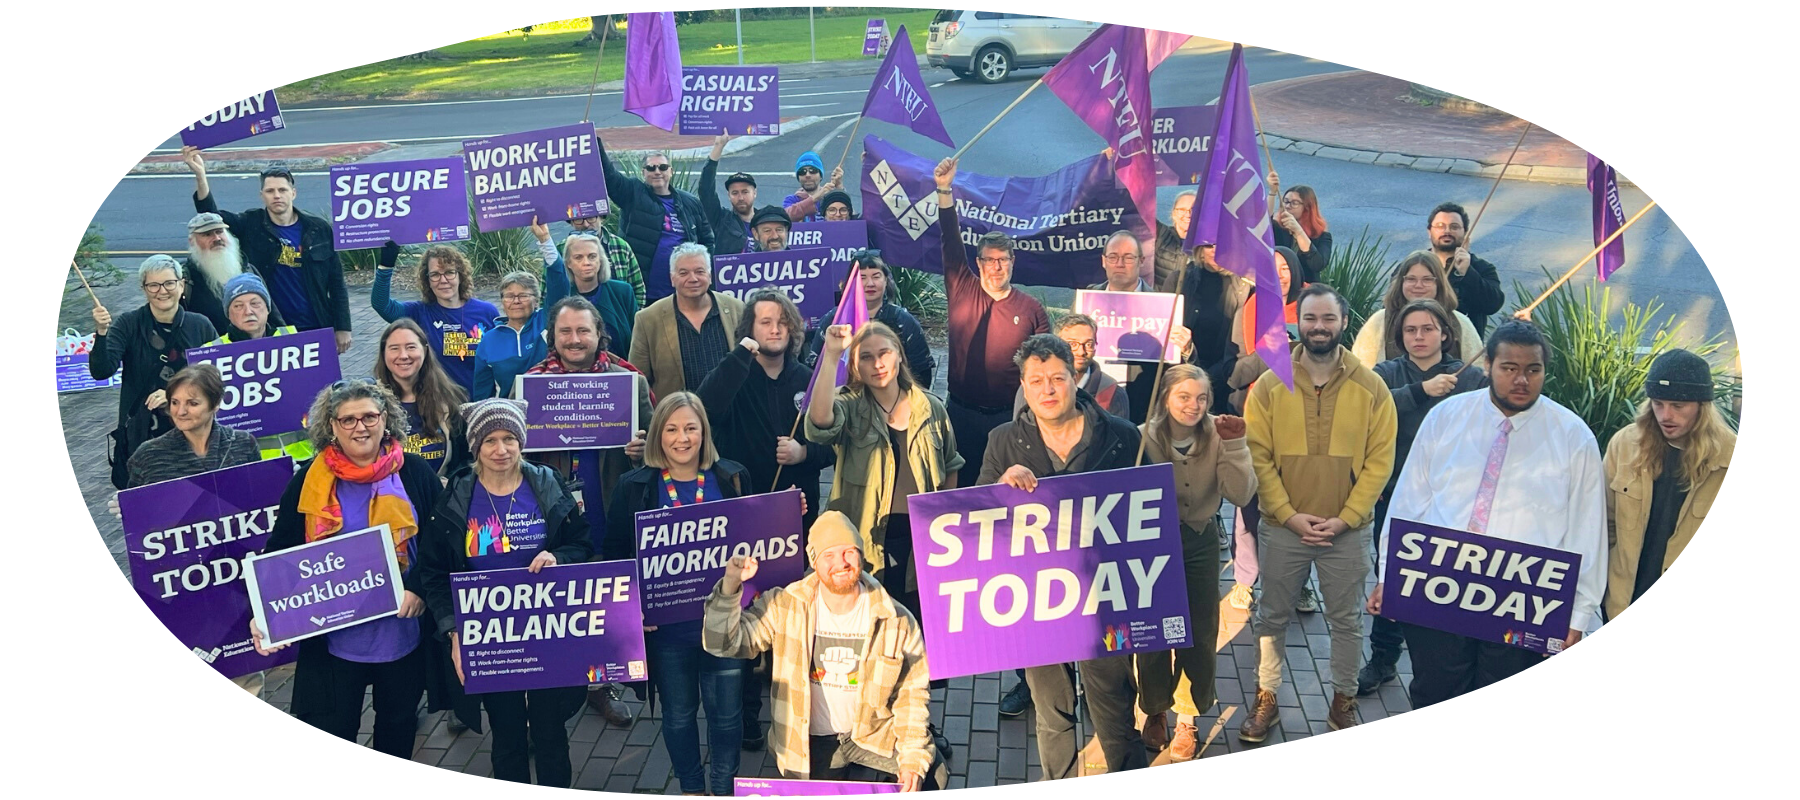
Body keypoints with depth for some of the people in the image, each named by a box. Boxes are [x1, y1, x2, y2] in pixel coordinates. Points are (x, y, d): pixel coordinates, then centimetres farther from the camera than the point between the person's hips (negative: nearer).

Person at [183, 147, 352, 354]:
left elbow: (336, 282, 2)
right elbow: (211, 216, -15)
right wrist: (200, 176, -29)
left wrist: (343, 328, -1)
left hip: (318, 330, 1)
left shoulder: (319, 229, 0)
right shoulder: (252, 226, 0)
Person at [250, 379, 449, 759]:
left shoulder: (415, 473, -2)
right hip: (333, 637, -1)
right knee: (329, 729, 2)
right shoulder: (310, 480, -1)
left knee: (399, 725, 18)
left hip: (404, 630, 1)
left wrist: (420, 589, -16)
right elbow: (280, 551, 2)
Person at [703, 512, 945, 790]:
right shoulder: (785, 607, -8)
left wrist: (914, 760, -9)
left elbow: (913, 693, 0)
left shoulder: (897, 621, -7)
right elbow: (724, 643, -14)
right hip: (810, 745, -1)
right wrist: (730, 587, -29)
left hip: (874, 736, 1)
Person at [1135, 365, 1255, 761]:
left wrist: (1235, 446, -26)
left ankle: (1188, 719, 25)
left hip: (1201, 543, 1)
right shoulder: (1143, 438, -14)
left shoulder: (1217, 437, -10)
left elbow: (1241, 495, -16)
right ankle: (1155, 710, 33)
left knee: (1200, 634, 6)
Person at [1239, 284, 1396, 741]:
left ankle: (1343, 702, 29)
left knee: (1345, 619, 13)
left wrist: (1344, 518, -12)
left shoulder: (1371, 388, -5)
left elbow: (1379, 460, -5)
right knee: (1273, 617, 11)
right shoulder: (1268, 386, -5)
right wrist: (1290, 515, -13)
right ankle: (1266, 702, 25)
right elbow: (1257, 457, -6)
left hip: (1348, 530, 0)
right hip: (1282, 528, 0)